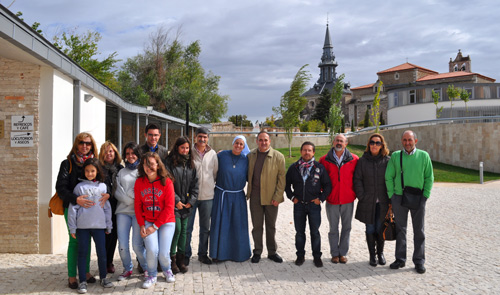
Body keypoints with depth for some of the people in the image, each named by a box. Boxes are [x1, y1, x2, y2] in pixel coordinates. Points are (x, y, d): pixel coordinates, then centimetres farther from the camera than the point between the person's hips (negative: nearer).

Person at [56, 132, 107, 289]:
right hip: (72, 207, -3)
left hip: (90, 207, 3)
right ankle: (72, 276, 7)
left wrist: (107, 194, -18)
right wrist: (76, 199, -26)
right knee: (74, 240, -2)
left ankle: (86, 272, 22)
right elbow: (61, 187, -11)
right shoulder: (68, 163, -2)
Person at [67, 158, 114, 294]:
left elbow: (107, 207, 10)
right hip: (82, 226, -1)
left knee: (102, 252, 6)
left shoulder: (102, 186, 6)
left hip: (99, 225, 1)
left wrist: (109, 225, 10)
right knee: (82, 253, 5)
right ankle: (82, 281, 15)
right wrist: (72, 227, -2)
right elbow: (73, 207, 0)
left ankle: (103, 278, 23)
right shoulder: (79, 187, 0)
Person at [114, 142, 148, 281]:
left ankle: (148, 268, 16)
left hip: (139, 212, -3)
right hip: (123, 211, 3)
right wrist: (130, 200, -7)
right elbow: (117, 192, 5)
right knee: (122, 245, -3)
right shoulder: (121, 172, 15)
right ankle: (127, 269, 21)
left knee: (137, 245, -7)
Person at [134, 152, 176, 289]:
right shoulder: (139, 182, 0)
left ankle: (167, 270, 28)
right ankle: (152, 276, 11)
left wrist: (155, 226, -12)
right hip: (147, 222, 2)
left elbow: (169, 207, -10)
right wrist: (142, 225, -5)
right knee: (152, 250, -17)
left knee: (164, 253, -8)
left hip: (166, 222, -1)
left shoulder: (166, 181, -9)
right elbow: (137, 205, 4)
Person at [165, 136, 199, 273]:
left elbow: (195, 184, 12)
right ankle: (172, 259, 1)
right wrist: (176, 201, -11)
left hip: (186, 204, 5)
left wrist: (191, 201, 1)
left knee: (184, 230, 7)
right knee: (176, 229, -11)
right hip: (173, 204, -5)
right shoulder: (170, 162, -5)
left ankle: (181, 259, 15)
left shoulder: (190, 164, 12)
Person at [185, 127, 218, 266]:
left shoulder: (212, 154, 5)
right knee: (187, 227, 3)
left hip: (207, 196, 3)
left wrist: (212, 186, 11)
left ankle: (203, 254, 26)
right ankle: (186, 254, 17)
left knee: (205, 228, 12)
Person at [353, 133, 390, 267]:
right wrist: (361, 197, -5)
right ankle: (372, 255, 20)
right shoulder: (362, 161, 2)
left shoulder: (387, 160, 2)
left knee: (380, 229, 6)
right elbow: (357, 180, 3)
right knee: (370, 229, 6)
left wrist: (390, 199, -3)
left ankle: (380, 252, 27)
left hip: (382, 202, 0)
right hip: (367, 202, 0)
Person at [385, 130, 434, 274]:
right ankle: (400, 259, 20)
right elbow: (389, 177, 3)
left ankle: (419, 261, 17)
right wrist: (391, 196, -2)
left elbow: (429, 177, 4)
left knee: (419, 231, 6)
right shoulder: (395, 156, 2)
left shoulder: (424, 156, 0)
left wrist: (425, 196, -3)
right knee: (400, 229, 9)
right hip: (399, 197, 1)